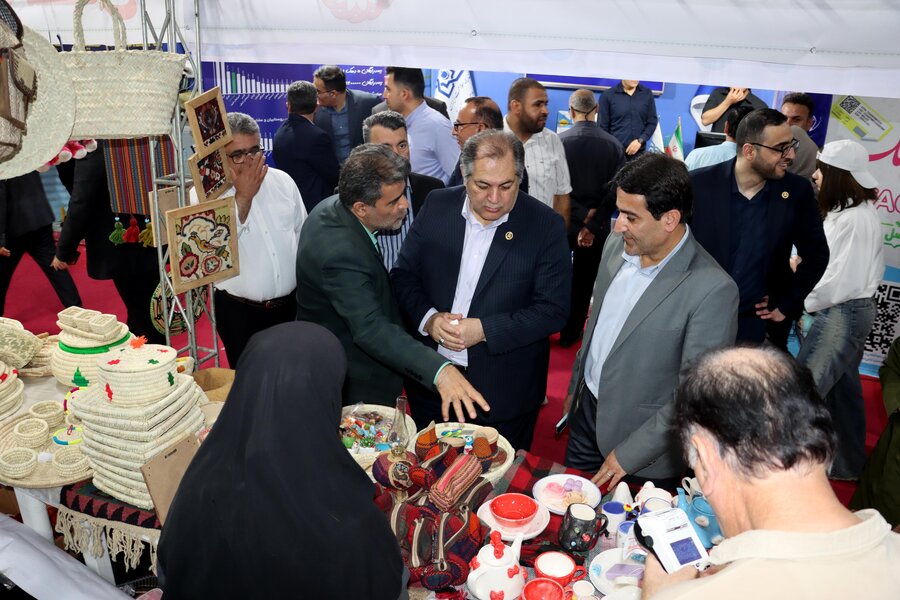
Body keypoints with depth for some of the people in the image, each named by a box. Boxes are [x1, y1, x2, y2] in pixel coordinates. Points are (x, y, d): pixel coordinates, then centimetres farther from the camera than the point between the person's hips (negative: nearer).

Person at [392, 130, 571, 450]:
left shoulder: (546, 225, -13)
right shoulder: (437, 205, -4)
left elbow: (554, 309, -14)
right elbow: (404, 274, 2)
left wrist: (484, 330, -23)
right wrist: (428, 318, -17)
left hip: (503, 390, -2)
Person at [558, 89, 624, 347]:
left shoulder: (559, 141, -12)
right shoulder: (613, 145, -7)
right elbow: (615, 190, -12)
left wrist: (583, 216, -11)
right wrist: (593, 223, -11)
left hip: (563, 222, 0)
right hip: (597, 226, 1)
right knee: (583, 281, 14)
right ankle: (570, 333, 24)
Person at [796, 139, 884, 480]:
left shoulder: (856, 219, -19)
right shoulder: (844, 212, 10)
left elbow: (842, 280, -21)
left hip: (843, 313, -10)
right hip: (845, 312, 10)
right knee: (842, 389, 17)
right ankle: (848, 465, 31)